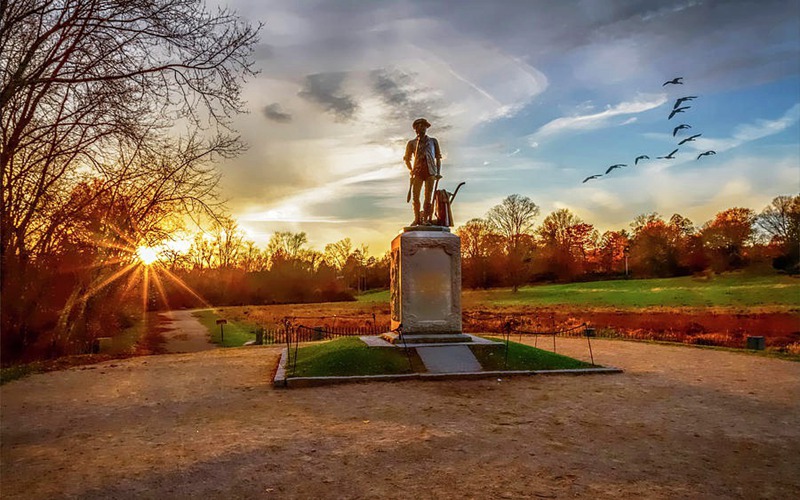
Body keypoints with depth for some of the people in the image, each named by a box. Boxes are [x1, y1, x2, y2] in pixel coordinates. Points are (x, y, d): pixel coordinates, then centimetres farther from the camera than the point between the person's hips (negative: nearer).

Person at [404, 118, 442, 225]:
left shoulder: (433, 141, 15)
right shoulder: (412, 143, 13)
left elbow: (438, 157, 13)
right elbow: (407, 158, 16)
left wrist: (438, 172, 3)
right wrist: (411, 170, 3)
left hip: (430, 171, 0)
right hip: (418, 171, 0)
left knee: (428, 196, -6)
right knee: (415, 195, -7)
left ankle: (426, 219, -4)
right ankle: (417, 219, -1)